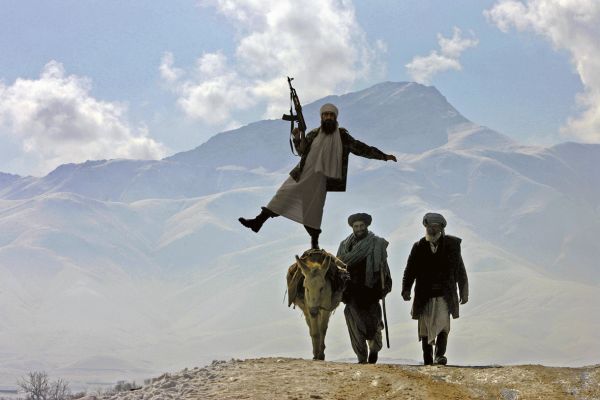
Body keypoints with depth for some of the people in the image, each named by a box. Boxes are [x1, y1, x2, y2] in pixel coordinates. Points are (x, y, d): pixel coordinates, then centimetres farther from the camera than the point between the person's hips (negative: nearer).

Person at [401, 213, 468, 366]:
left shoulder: (452, 245, 4)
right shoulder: (419, 247, 6)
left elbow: (460, 270, 9)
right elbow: (410, 270, 6)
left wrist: (464, 292, 8)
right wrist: (406, 289, -6)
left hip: (444, 296, -1)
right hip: (424, 297, 2)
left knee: (442, 326, -18)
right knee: (425, 331, 6)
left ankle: (440, 355, -24)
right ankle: (427, 362, 16)